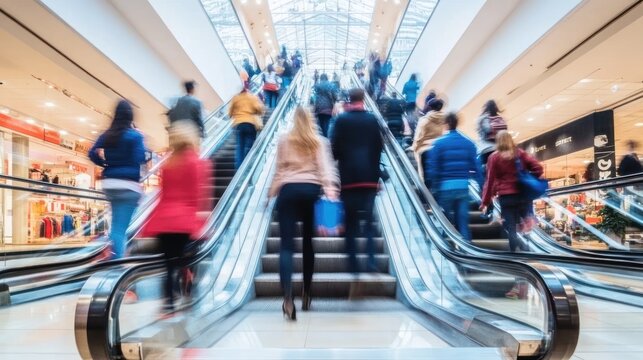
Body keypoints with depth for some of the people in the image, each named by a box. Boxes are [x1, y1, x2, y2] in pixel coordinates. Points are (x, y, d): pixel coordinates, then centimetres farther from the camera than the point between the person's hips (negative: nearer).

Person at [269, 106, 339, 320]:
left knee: (287, 244, -6)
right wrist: (330, 187, -13)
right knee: (308, 242, 14)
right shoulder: (319, 141, 12)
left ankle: (288, 298, -23)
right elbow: (325, 166, -3)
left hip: (288, 190, -1)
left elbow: (279, 169, 9)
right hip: (311, 190, 1)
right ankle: (306, 295, 24)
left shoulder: (284, 140, 11)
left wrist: (272, 191, 19)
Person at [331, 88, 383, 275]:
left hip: (348, 175, -1)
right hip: (369, 174, 1)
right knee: (368, 218, 8)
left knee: (350, 220, 6)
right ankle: (371, 260, -3)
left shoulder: (341, 119, 0)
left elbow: (335, 146, -1)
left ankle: (353, 263, 6)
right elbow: (379, 146, 6)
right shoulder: (372, 119, 5)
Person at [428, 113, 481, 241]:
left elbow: (433, 168, -7)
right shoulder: (469, 143, 4)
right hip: (463, 187, 3)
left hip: (445, 187, -3)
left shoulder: (439, 143, -6)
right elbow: (475, 167, 3)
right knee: (463, 222, 9)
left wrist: (434, 187, 2)